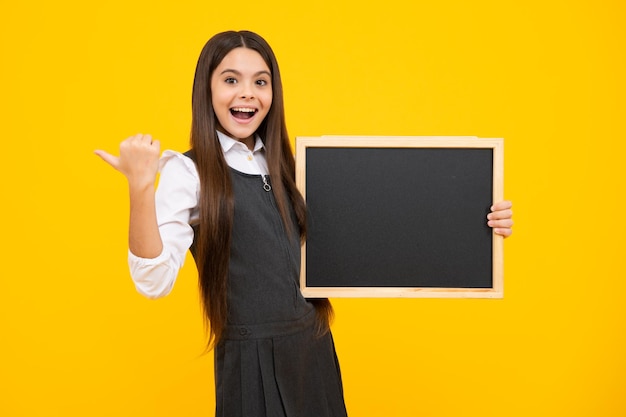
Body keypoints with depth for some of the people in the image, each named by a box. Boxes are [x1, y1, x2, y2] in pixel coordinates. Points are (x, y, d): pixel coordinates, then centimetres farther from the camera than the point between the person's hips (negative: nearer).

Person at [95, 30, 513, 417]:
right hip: (254, 364, -5)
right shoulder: (187, 173, -8)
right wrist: (141, 187, -31)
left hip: (317, 353, 5)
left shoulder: (286, 168, 9)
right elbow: (155, 281, -18)